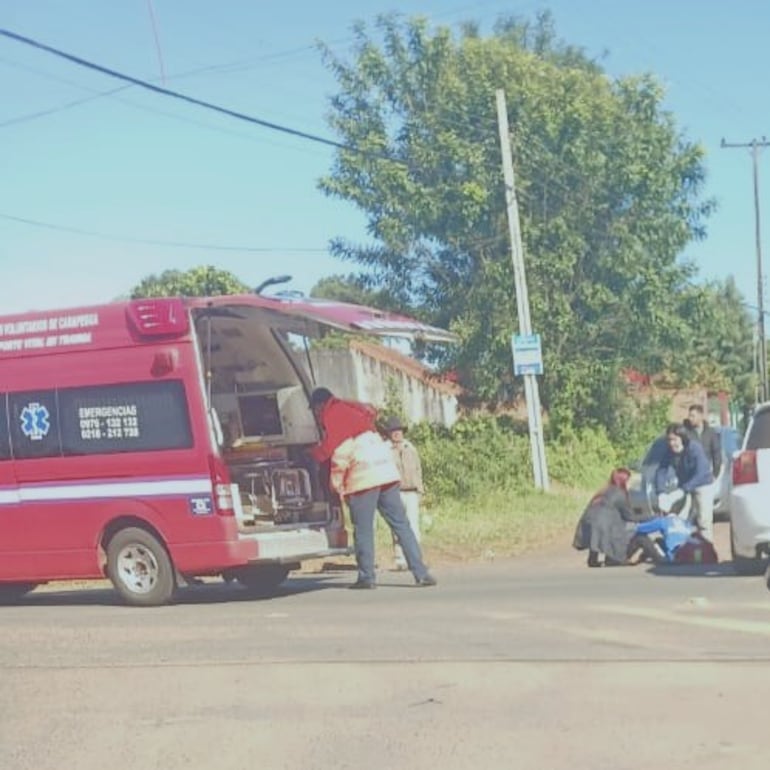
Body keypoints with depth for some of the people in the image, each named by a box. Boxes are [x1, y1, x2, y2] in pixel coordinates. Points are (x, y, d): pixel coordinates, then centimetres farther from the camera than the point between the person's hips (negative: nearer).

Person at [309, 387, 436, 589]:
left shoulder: (333, 416, 0)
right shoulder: (354, 409, 24)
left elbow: (340, 456, -7)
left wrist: (337, 487, 0)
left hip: (363, 477, -7)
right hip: (387, 472, 7)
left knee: (363, 530, 0)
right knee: (401, 525, 5)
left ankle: (367, 576, 0)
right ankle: (421, 573, 1)